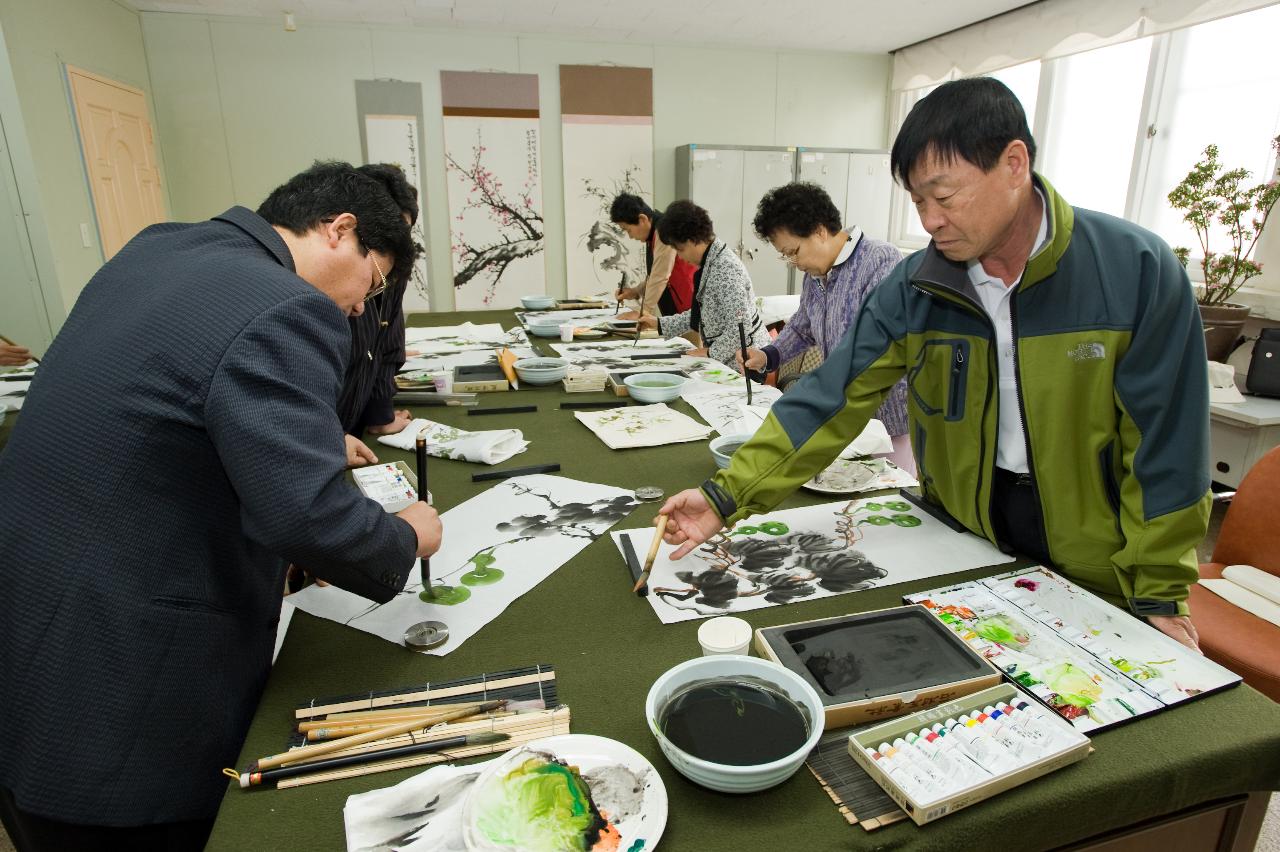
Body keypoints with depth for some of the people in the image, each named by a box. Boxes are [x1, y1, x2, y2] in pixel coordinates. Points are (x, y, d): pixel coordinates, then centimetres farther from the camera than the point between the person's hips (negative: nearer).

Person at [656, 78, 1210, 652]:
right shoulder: (913, 287, -11)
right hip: (963, 543, 2)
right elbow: (832, 400, -14)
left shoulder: (1136, 269, -18)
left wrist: (1159, 595, -10)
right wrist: (727, 496, -22)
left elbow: (1166, 443, -13)